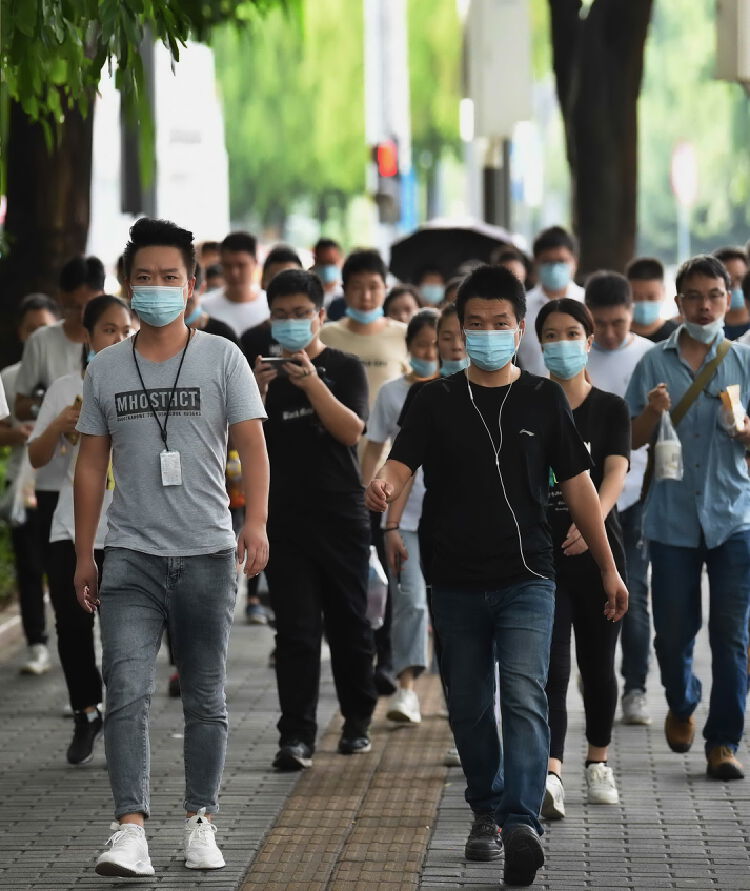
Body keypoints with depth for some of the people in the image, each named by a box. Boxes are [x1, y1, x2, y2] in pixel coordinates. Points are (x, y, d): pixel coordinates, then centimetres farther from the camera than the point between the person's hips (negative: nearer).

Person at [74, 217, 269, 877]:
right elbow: (92, 463, 13)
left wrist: (256, 524, -20)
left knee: (205, 696, 8)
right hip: (131, 557, 1)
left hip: (207, 555, -1)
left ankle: (201, 823, 18)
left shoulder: (222, 359, 2)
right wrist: (83, 555, 10)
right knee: (126, 691, -13)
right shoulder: (106, 369, 9)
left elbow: (251, 445, -5)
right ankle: (131, 830, -17)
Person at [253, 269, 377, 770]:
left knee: (349, 624, 8)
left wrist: (311, 381, -24)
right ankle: (297, 735, -9)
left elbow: (351, 430, -13)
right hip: (286, 518, 1)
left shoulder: (344, 368, 2)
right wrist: (258, 392, -17)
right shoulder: (266, 371, 9)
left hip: (342, 516, -1)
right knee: (296, 630, -5)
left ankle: (358, 722, 25)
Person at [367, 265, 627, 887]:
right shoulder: (438, 402, 4)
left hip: (526, 580, -2)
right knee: (469, 707, 10)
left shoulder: (543, 399, 4)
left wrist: (609, 568, 9)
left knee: (524, 699, -17)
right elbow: (401, 465, -7)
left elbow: (578, 484, 8)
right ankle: (487, 811, 28)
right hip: (457, 583, 2)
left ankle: (523, 822, -27)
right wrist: (382, 489, -32)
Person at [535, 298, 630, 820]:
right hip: (541, 554, -1)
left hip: (598, 550, 1)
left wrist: (592, 520, -33)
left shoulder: (611, 409, 2)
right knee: (550, 666, -11)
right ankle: (549, 776, -20)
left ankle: (598, 763, 31)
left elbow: (616, 473, -14)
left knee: (598, 662, 12)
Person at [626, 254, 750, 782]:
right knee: (674, 629, 6)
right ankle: (682, 706, 34)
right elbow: (631, 440, 9)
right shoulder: (654, 364, 6)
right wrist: (652, 412, -11)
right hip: (672, 516, 1)